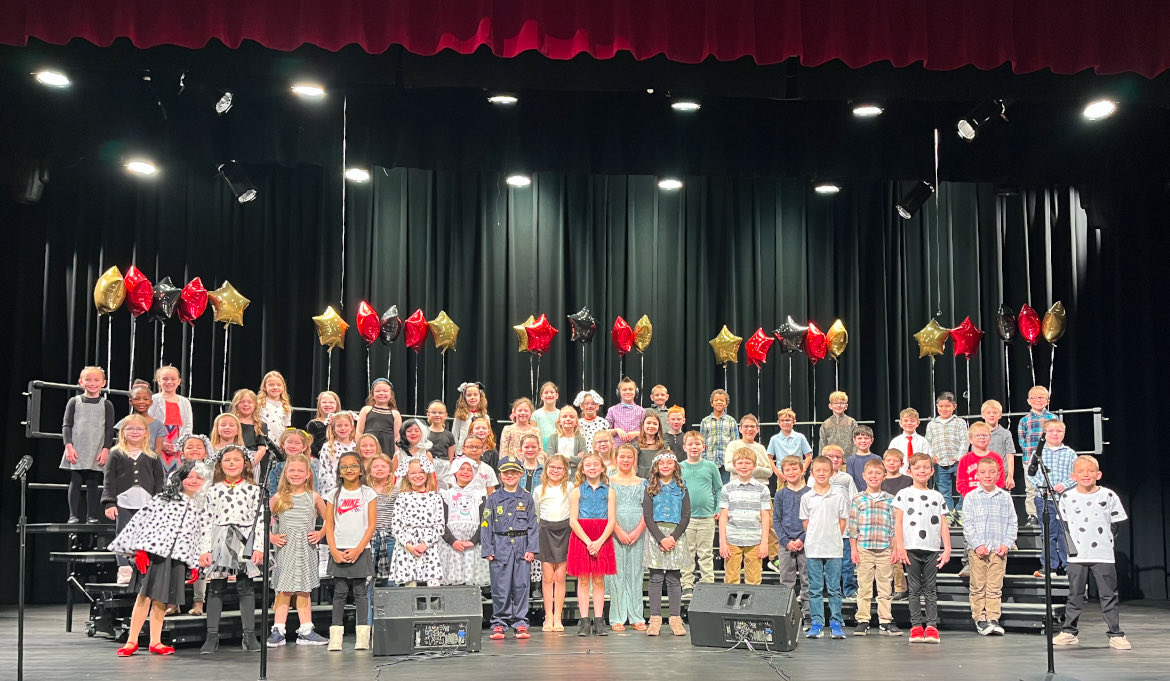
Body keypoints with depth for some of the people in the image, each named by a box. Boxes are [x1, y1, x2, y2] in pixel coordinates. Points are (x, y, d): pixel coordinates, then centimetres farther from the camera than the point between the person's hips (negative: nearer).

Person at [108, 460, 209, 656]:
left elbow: (200, 536, 17)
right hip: (153, 551, -3)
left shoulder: (202, 507, 15)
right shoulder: (165, 498, 6)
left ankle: (155, 642, 15)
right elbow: (145, 520, 1)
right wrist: (140, 550, -7)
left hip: (177, 556, 3)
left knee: (161, 599, 7)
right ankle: (132, 641, 0)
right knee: (144, 595, -5)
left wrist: (196, 565, 14)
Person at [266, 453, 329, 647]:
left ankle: (306, 632, 8)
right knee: (283, 590, -3)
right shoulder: (279, 498, 2)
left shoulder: (314, 497, 5)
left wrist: (320, 534, -2)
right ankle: (278, 631, 0)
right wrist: (271, 537, -5)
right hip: (284, 549, -1)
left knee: (304, 590, 5)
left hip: (306, 549, 1)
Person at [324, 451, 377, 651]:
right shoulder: (335, 494, 7)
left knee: (360, 592, 0)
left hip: (360, 550, -1)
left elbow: (372, 525, -1)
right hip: (338, 551, 1)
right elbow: (329, 525, 5)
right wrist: (334, 551, -6)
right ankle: (335, 637, 2)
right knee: (339, 592, 1)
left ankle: (362, 637, 2)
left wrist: (358, 550, -10)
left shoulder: (368, 493, 2)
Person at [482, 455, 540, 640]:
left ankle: (520, 623, 9)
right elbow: (486, 525, 5)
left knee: (521, 585, 1)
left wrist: (531, 549, -2)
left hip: (522, 547, 1)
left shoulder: (526, 498, 8)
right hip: (500, 547, -1)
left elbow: (533, 524, 7)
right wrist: (488, 550, -3)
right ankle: (499, 624, 7)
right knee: (500, 588, -1)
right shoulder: (493, 499, 6)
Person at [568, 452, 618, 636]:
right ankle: (584, 621, 5)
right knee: (583, 580, 2)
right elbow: (573, 521, -4)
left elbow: (612, 521, -2)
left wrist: (599, 542, -14)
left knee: (599, 580, 3)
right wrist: (588, 541, -14)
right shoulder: (577, 492, 3)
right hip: (580, 538, 0)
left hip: (602, 539, 1)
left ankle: (598, 621, 7)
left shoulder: (609, 492, 4)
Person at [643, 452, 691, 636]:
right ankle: (655, 619, 0)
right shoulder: (651, 489, 5)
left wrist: (673, 537, -10)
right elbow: (647, 516, -2)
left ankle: (676, 619, 5)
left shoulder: (681, 489, 8)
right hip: (655, 533, -1)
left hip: (676, 534, 1)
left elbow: (686, 516, 3)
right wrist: (661, 538, -13)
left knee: (674, 578, 2)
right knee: (656, 578, -2)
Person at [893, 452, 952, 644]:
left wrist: (947, 549, 2)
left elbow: (943, 525, 11)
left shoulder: (937, 496, 13)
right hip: (911, 549, -2)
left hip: (933, 549, 2)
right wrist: (899, 547, -7)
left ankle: (931, 625, 4)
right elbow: (898, 523, 2)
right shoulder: (904, 494, 6)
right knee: (915, 589, 1)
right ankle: (916, 626, 4)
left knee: (931, 589, 3)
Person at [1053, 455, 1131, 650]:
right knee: (1075, 595, 9)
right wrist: (1072, 542, 2)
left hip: (1103, 555, -1)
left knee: (1108, 595, 2)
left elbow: (1115, 525, 5)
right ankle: (1069, 632, 16)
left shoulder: (1108, 496, -2)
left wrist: (1104, 541, -1)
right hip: (1077, 555, 1)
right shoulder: (1067, 497, 2)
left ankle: (1115, 634, 8)